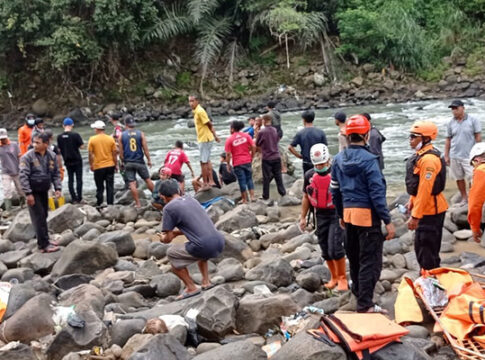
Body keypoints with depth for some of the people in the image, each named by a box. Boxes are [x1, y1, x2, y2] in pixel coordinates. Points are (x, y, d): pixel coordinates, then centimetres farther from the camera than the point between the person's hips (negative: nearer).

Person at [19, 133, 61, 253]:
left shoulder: (52, 156, 0)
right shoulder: (28, 157, -15)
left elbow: (56, 173, 8)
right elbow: (23, 176, -17)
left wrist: (57, 188, -2)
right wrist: (28, 193, -20)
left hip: (44, 190, 5)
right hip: (33, 191, -5)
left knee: (43, 216, 14)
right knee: (39, 217, -7)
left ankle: (43, 241, 25)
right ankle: (44, 245, -4)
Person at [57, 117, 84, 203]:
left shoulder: (59, 137, -3)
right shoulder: (75, 135, -13)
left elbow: (59, 149, 4)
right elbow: (82, 146, -10)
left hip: (67, 161, 3)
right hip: (77, 160, -3)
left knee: (70, 180, 10)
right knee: (79, 179, 4)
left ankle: (74, 199, 10)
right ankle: (79, 199, 2)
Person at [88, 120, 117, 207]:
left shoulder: (92, 139, -7)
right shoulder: (111, 139, -2)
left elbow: (90, 154, -5)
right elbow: (114, 154, 0)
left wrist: (91, 165, 8)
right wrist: (116, 165, 10)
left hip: (98, 167, -1)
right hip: (110, 165, 1)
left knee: (99, 187, 9)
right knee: (110, 186, 7)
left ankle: (99, 204, 13)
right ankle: (110, 203, 8)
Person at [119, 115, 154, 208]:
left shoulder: (121, 136, -3)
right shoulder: (140, 134, -3)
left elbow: (121, 152, -1)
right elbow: (145, 149, -4)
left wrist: (123, 162, 13)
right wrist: (149, 160, 6)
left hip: (128, 163, 0)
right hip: (139, 161, 0)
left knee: (132, 183, 2)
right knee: (147, 179, 13)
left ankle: (138, 203, 2)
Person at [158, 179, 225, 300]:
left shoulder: (169, 208, 0)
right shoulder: (192, 200, 20)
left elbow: (168, 239, 4)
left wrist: (163, 238, 26)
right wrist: (175, 232, 36)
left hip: (205, 247, -7)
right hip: (219, 243, 7)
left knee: (171, 254, 17)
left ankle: (191, 288, 16)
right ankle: (206, 281, 29)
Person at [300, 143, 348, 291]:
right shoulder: (309, 175, 2)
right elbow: (306, 197, 13)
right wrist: (303, 217, 13)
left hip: (337, 214, -5)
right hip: (321, 216, 5)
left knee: (335, 247, -14)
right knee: (325, 250, 11)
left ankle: (342, 278, 3)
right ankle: (334, 277, 28)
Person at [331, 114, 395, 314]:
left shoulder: (338, 159, 5)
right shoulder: (368, 160, -16)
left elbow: (335, 190, 12)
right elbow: (377, 193, -17)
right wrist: (387, 221, -12)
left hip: (348, 213, 7)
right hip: (367, 215, -7)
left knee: (354, 258, 19)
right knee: (370, 261, 0)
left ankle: (359, 295, 35)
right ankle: (365, 305, 0)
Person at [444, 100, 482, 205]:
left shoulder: (473, 120, -3)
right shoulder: (451, 123, 5)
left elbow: (478, 137, -1)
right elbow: (448, 140, 9)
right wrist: (446, 156, 7)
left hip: (469, 156, -3)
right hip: (454, 156, 4)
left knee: (472, 178, -6)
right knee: (459, 178, 10)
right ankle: (464, 198, 24)